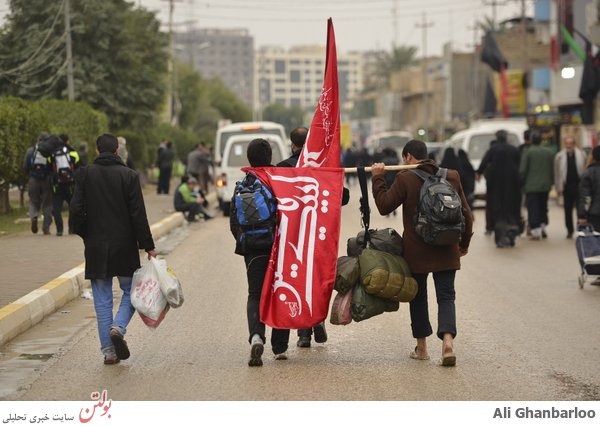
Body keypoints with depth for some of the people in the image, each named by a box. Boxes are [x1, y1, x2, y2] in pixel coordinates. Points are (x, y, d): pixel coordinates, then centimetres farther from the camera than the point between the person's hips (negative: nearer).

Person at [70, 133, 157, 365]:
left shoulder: (84, 175, -1)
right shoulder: (129, 176, -6)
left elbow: (76, 209, -8)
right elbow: (138, 215, -8)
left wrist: (87, 235, 9)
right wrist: (148, 246, -2)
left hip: (96, 247, 1)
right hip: (124, 246, -1)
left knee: (102, 299, 7)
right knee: (130, 290, 15)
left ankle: (109, 350, 6)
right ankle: (118, 328, -9)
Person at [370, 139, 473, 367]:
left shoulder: (405, 179, -9)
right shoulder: (451, 177, 3)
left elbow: (384, 206, -6)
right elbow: (466, 214, 7)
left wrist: (377, 179, 4)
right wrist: (464, 243, 20)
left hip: (416, 251, -2)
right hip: (446, 251, 2)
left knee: (418, 296, 13)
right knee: (446, 296, 4)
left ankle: (421, 347, 20)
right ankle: (448, 341, -17)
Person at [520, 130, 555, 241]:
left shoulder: (528, 152, -11)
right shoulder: (549, 152, 4)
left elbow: (522, 170, -10)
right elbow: (552, 169, 9)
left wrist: (521, 182, 3)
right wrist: (551, 182, 19)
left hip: (531, 186, -4)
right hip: (545, 186, 5)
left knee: (533, 209, -3)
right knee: (543, 207, 19)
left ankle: (536, 232, -8)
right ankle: (543, 227, 22)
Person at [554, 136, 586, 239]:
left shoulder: (581, 154, 2)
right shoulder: (559, 156, 2)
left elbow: (585, 170, 5)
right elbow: (557, 173, 4)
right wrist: (558, 187, 0)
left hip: (579, 185, -1)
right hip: (567, 186, 1)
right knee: (568, 209, 6)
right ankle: (569, 230, 17)